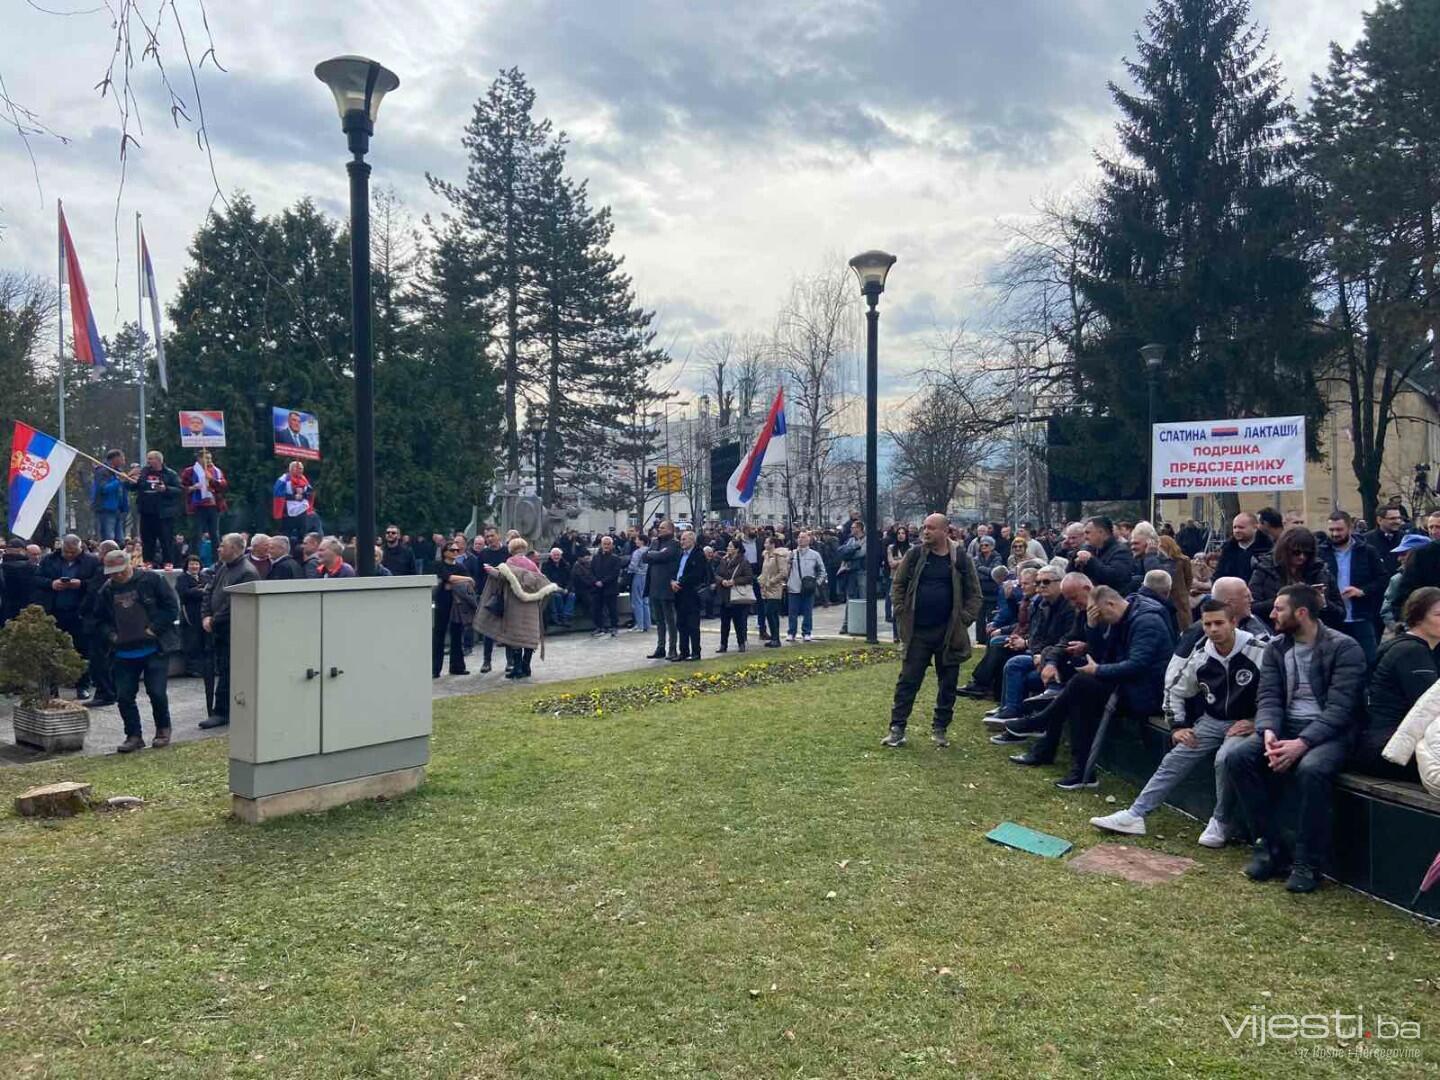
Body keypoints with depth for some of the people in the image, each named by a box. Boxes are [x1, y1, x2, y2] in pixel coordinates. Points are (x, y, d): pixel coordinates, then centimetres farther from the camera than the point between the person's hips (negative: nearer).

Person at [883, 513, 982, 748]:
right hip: (917, 632, 0)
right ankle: (897, 729, 7)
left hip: (949, 633, 0)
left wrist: (964, 619, -4)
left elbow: (974, 594, 4)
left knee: (948, 684, 9)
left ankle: (940, 729, 22)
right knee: (908, 681, 2)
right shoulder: (915, 554, 0)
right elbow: (898, 585, 6)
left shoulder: (960, 558, -1)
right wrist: (902, 614, -3)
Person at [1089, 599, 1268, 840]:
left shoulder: (1258, 653, -16)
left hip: (1246, 724, -5)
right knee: (1174, 760, -9)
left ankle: (1221, 822, -10)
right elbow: (1175, 690, 13)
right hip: (1211, 721, 5)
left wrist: (1257, 723, -18)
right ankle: (1135, 815, -11)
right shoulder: (1200, 658, 0)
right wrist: (1177, 726, 6)